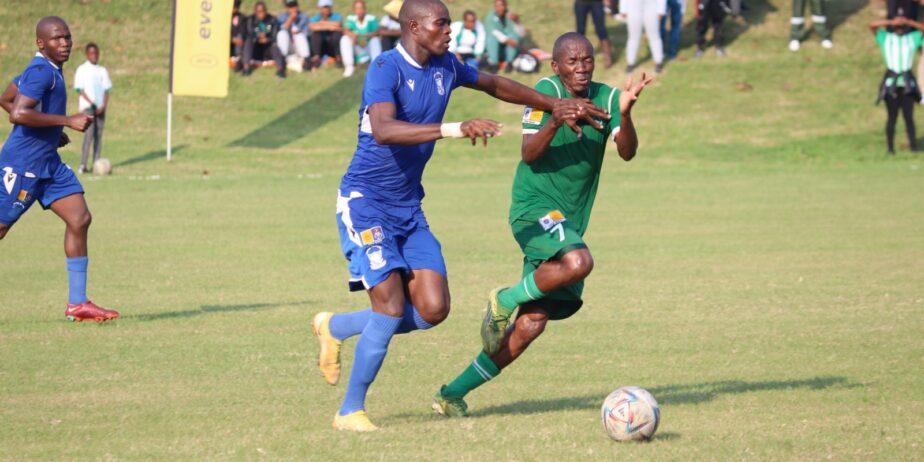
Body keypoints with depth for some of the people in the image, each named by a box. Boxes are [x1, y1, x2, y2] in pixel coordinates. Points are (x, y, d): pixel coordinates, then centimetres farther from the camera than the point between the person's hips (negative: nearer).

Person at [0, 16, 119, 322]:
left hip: (47, 162, 10)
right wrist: (67, 121, -24)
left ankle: (77, 304, 3)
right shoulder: (41, 71, -17)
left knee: (80, 219, 1)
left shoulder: (46, 69, 13)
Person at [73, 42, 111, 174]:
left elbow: (106, 90, 10)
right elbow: (80, 90, -6)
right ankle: (83, 165, -16)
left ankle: (96, 163, 7)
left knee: (99, 134, 4)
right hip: (87, 106, -5)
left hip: (100, 107, 5)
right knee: (89, 134, -14)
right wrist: (92, 103, -14)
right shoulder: (82, 70, -1)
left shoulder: (102, 71, 12)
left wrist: (103, 106, -5)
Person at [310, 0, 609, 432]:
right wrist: (454, 129, -44)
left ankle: (336, 327, 19)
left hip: (408, 208, 8)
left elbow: (495, 85, 24)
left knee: (433, 309, -4)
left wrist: (557, 104, 20)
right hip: (365, 202, -7)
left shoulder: (445, 67, 5)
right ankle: (350, 411, -1)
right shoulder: (386, 69, -19)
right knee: (392, 307, -16)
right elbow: (383, 130, -36)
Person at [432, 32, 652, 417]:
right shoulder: (547, 91, -8)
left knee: (532, 323, 1)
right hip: (534, 209, -6)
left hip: (569, 222, 6)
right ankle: (504, 301, -9)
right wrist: (554, 122, -31)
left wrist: (624, 113, -28)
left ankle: (453, 394, 10)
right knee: (578, 262, -36)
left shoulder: (606, 97, 4)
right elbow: (529, 154, -14)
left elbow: (627, 152, -9)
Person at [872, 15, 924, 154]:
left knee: (909, 116, -3)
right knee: (892, 116, -1)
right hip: (891, 84, -1)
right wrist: (891, 22, -3)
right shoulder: (885, 38, 9)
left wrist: (908, 22, 3)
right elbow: (872, 25, -2)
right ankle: (890, 147, 2)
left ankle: (913, 145, -3)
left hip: (908, 85, 1)